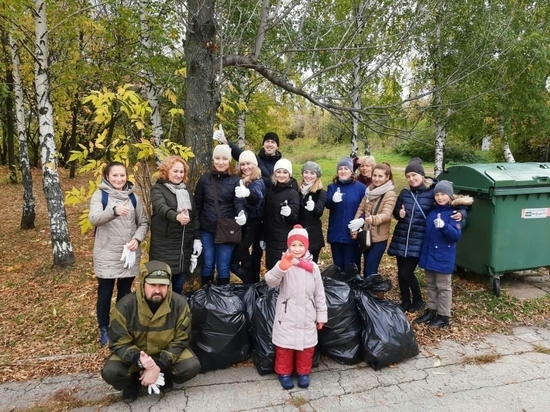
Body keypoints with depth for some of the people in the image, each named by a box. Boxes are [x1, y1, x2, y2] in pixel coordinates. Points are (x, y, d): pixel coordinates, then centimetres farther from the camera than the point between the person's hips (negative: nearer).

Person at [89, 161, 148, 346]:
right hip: (106, 254, -2)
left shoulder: (133, 197, 5)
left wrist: (137, 239, -12)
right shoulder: (100, 195, -4)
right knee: (105, 294, 8)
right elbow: (94, 218, -21)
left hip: (129, 254, 3)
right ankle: (104, 329, 27)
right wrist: (114, 211, -39)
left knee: (125, 293, 14)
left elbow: (143, 223, 7)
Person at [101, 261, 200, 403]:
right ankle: (133, 380, 8)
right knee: (110, 372, -27)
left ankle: (164, 376, 8)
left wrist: (159, 366, -26)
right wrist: (138, 360, -36)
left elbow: (180, 341, -15)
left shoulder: (180, 304, -22)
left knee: (192, 367, -25)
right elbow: (118, 343, -17)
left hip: (167, 353, 0)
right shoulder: (125, 305, -22)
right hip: (134, 354, 0)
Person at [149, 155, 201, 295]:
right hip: (164, 245, -5)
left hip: (185, 245, 5)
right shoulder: (158, 189, -5)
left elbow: (195, 216, 14)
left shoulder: (187, 192, 13)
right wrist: (177, 216, -45)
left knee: (179, 286, 14)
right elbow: (161, 207, -25)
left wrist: (197, 238, 5)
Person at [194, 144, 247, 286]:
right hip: (207, 230, 2)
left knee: (223, 267, 7)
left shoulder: (235, 180, -2)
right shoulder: (204, 179, 3)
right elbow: (197, 205, 6)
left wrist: (242, 214, -38)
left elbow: (239, 201, -15)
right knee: (207, 265, 11)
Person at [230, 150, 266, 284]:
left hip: (251, 225, -7)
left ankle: (253, 286, 10)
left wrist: (248, 193, -56)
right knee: (244, 258, 17)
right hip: (240, 224, 7)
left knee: (233, 261, -7)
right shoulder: (239, 179, 6)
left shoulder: (258, 182, -14)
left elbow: (258, 198, -36)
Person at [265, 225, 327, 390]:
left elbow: (319, 294, 6)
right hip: (287, 316, -2)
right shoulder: (284, 264, -11)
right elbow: (270, 281, -29)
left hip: (307, 316, 3)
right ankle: (284, 373, 31)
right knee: (284, 345, 10)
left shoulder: (313, 267, -2)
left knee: (307, 345, 15)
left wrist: (321, 315, 8)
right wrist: (281, 268, -47)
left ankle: (303, 372, 36)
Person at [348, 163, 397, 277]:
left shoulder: (390, 195, -14)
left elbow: (386, 215, -27)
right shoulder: (369, 190, 6)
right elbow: (360, 209, 7)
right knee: (366, 268, 17)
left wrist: (372, 219, -47)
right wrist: (355, 229, -3)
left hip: (379, 238, -6)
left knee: (371, 270, -4)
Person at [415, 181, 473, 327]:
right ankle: (431, 310, 30)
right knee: (431, 285, 17)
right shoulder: (432, 212, 5)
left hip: (444, 258, -6)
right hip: (428, 255, 6)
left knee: (443, 287, 6)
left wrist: (444, 226, -35)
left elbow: (456, 236, -21)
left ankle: (444, 316, 18)